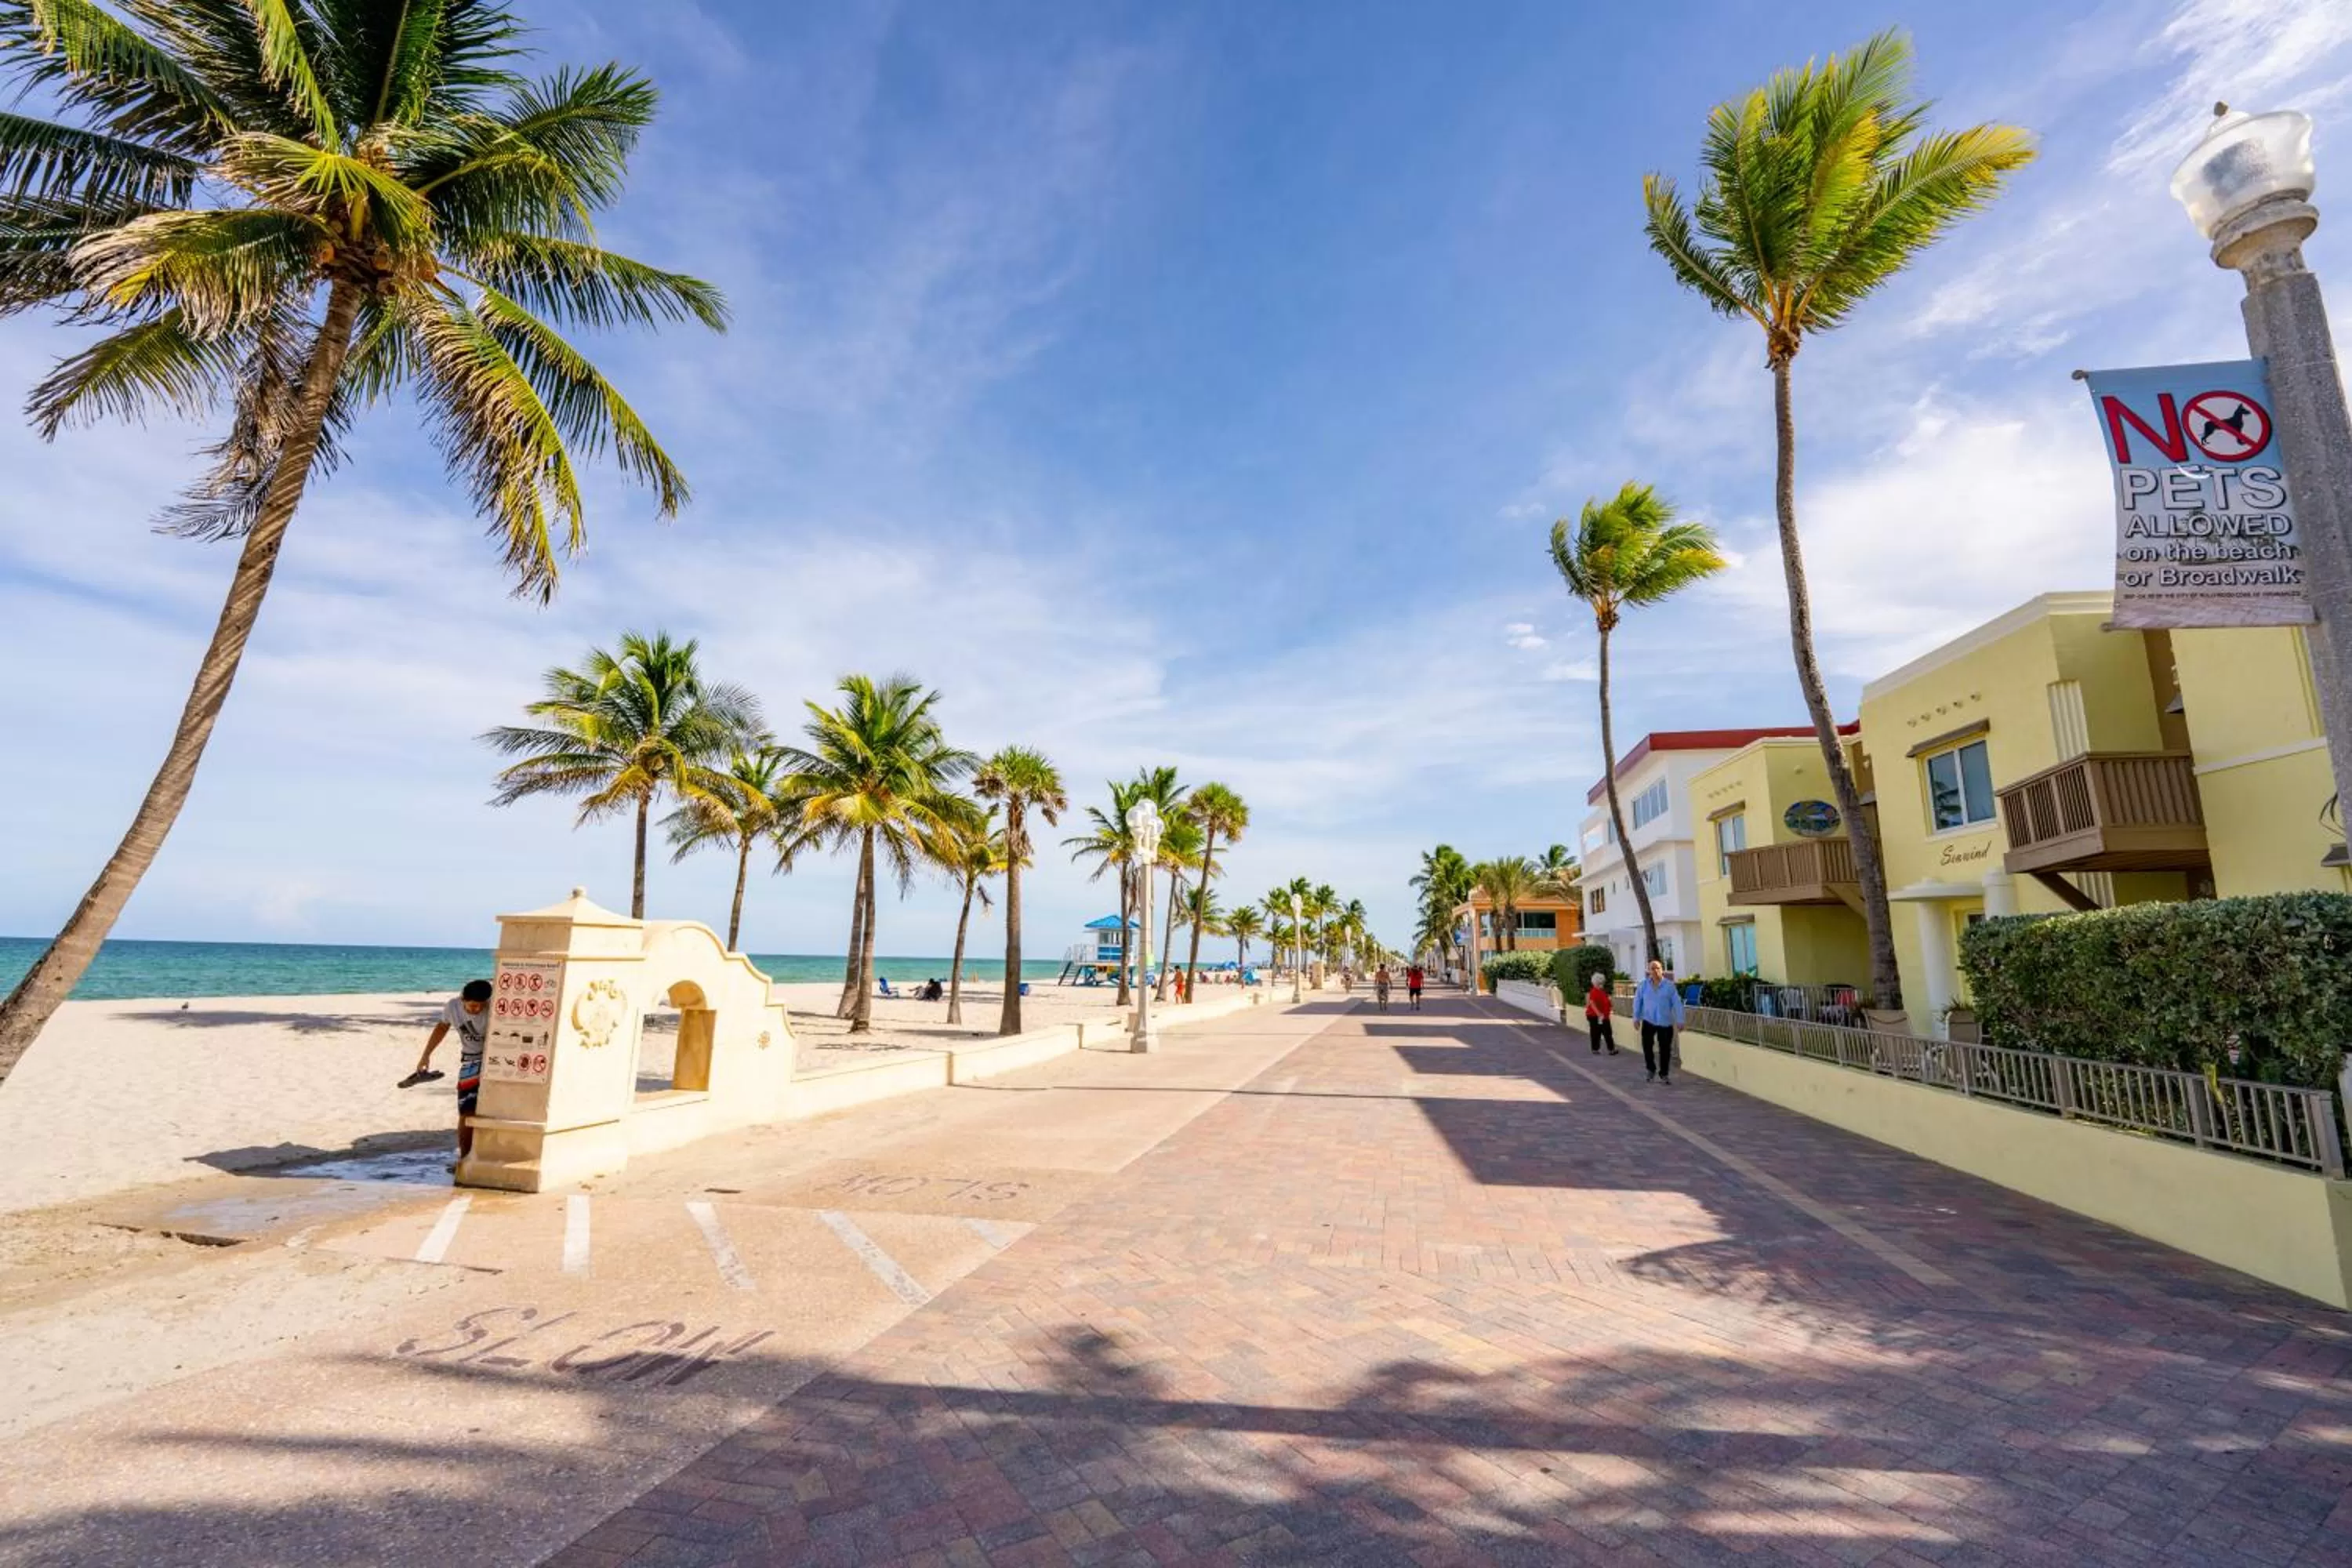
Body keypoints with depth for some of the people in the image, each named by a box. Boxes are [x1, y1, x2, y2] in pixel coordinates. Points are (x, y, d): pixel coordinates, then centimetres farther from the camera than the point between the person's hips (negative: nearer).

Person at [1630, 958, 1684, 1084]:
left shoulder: (1669, 985, -5)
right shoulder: (1643, 985, -2)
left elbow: (1677, 1003, -6)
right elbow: (1638, 1001, 3)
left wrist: (1680, 1020, -9)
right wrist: (1636, 1017, 2)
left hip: (1666, 1022, 0)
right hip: (1649, 1021, 0)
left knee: (1665, 1049, 5)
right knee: (1647, 1045, -5)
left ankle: (1664, 1074, 21)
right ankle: (1651, 1069, 19)